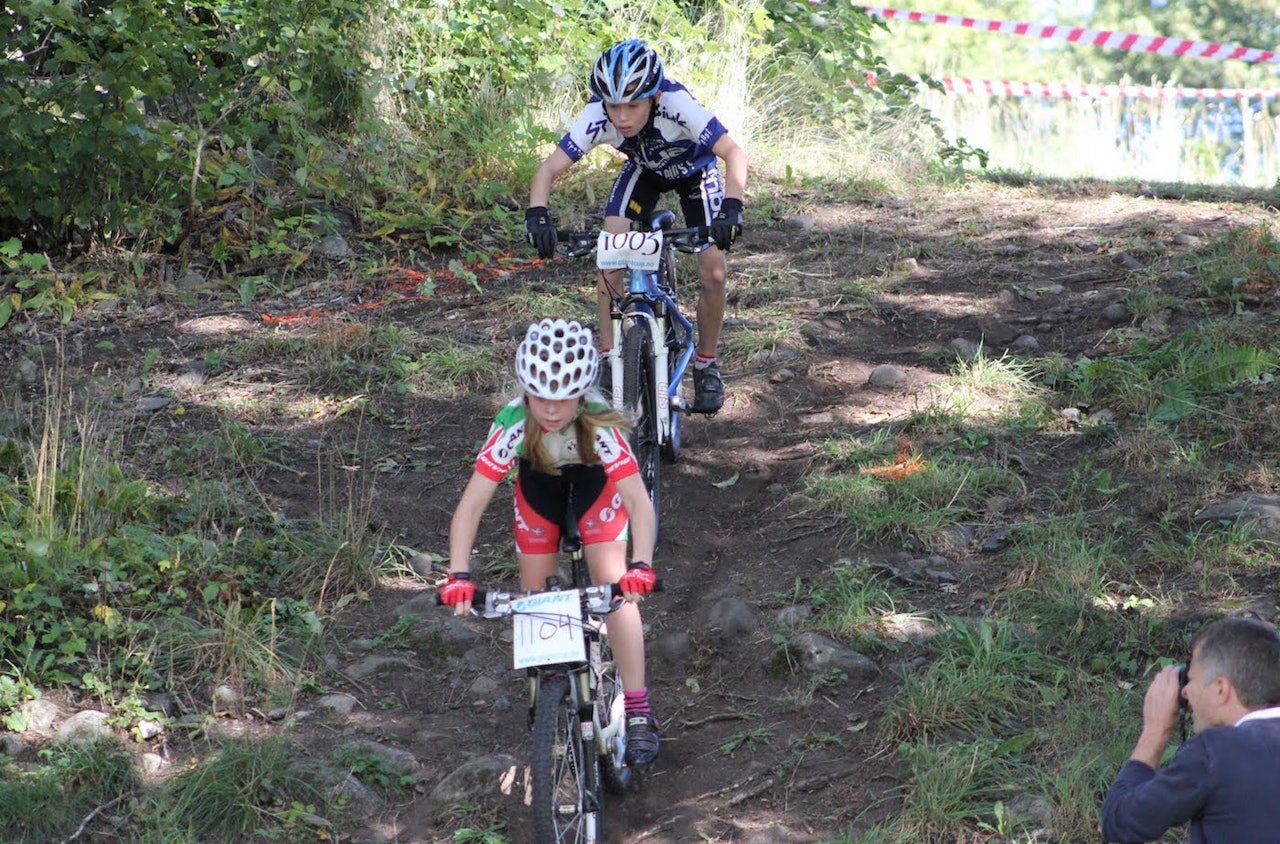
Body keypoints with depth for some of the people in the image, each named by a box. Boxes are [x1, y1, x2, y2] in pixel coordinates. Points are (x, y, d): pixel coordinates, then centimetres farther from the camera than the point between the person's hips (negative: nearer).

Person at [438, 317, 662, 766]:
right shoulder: (513, 424, -37)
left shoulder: (599, 424, -41)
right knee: (535, 592, 0)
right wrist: (458, 576, -47)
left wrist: (641, 567, -59)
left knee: (616, 585, -16)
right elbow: (471, 505, -36)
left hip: (594, 477, -2)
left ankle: (638, 712, -10)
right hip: (539, 477, 2)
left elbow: (639, 501, -44)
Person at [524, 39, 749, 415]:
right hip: (644, 170, 2)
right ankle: (608, 359, -2)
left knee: (713, 272, -13)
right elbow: (549, 169, -33)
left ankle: (706, 364, 11)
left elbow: (734, 154, -48)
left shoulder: (677, 105, -43)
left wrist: (731, 207, -63)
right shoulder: (597, 117, -34)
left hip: (694, 170, -2)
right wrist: (537, 214, -51)